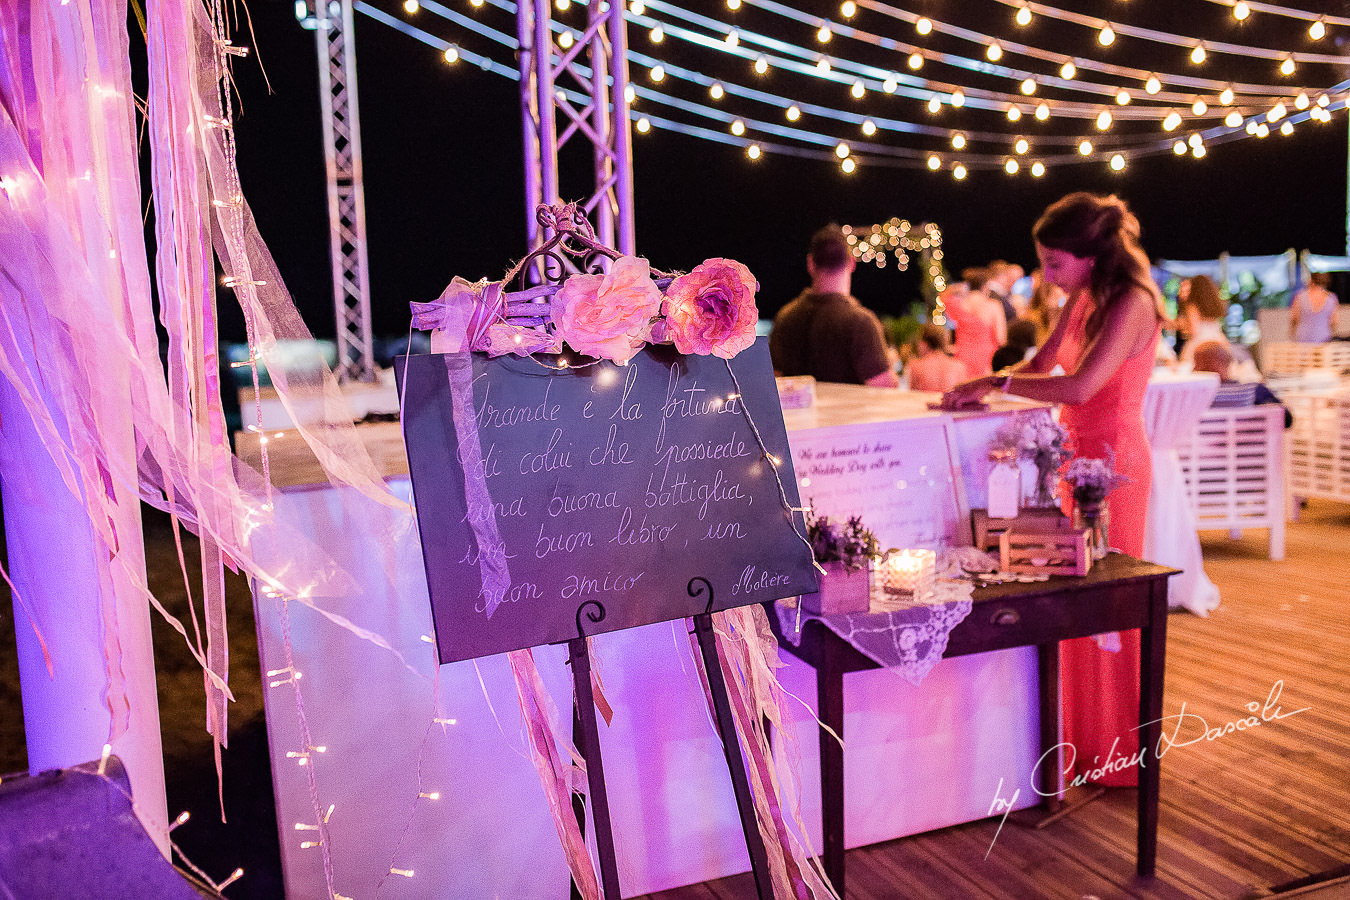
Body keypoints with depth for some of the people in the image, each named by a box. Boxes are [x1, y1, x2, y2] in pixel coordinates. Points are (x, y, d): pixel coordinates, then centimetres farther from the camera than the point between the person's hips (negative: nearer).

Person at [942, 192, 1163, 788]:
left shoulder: (1132, 303, -17)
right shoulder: (1082, 298, 10)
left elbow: (1079, 386, -27)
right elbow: (1043, 363, 17)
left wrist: (995, 382, -19)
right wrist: (979, 387, 1)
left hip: (1112, 460, -8)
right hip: (1078, 454, 8)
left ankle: (1116, 750, 18)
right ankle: (1082, 737, 26)